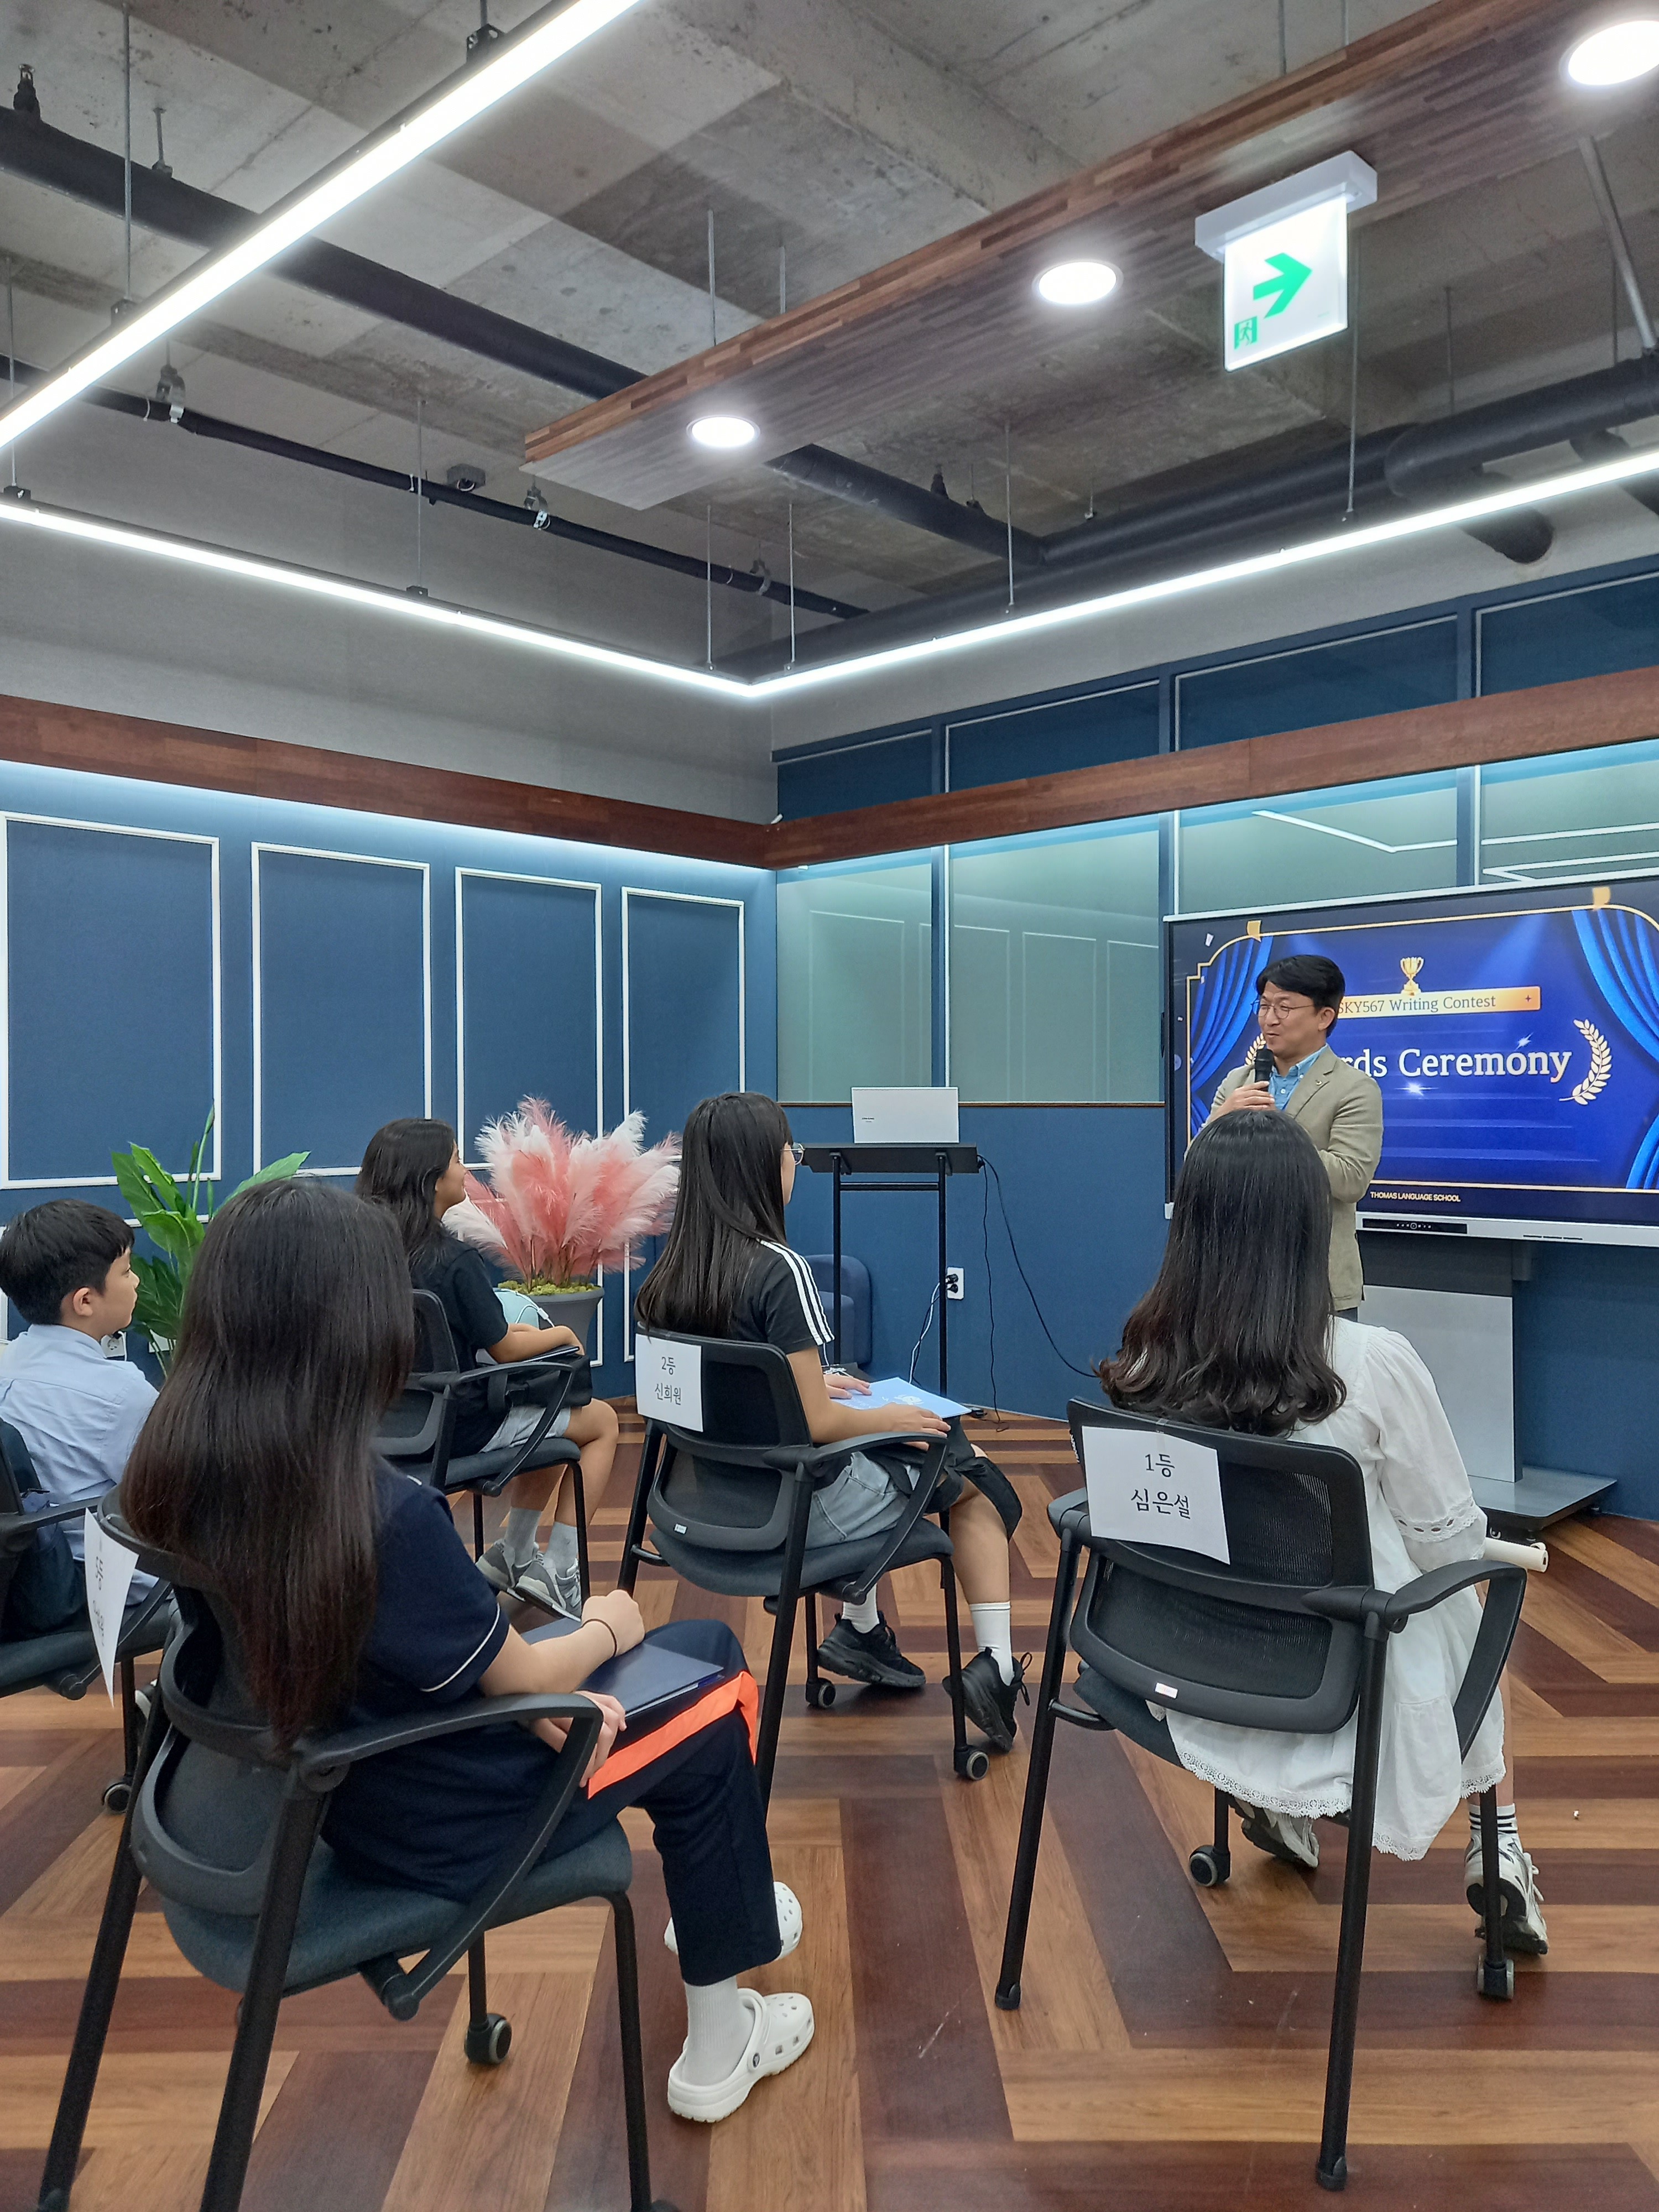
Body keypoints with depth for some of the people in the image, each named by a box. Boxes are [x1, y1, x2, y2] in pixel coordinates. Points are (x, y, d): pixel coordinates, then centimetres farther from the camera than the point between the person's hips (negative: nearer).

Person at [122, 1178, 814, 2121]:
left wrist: (550, 1675, -4)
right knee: (718, 1687, 13)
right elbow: (523, 1681, -16)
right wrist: (607, 1629, 4)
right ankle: (717, 2047, 25)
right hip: (435, 1827, -7)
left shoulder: (172, 1471, -11)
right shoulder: (387, 1512, -33)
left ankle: (715, 1902, 38)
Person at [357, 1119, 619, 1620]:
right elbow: (505, 1350, -15)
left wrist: (505, 1329, 10)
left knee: (550, 1416, 28)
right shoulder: (456, 1261, -25)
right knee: (602, 1420, 11)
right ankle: (557, 1572, 10)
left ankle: (511, 1557, 31)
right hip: (460, 1428, -8)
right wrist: (565, 1335, 3)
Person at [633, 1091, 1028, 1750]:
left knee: (871, 1462, 30)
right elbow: (814, 1425, -21)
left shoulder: (673, 1271, -1)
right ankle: (996, 1669, 12)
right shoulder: (779, 1269, -24)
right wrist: (891, 1417, -5)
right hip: (793, 1508, -7)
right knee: (976, 1483, 12)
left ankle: (861, 1631, 32)